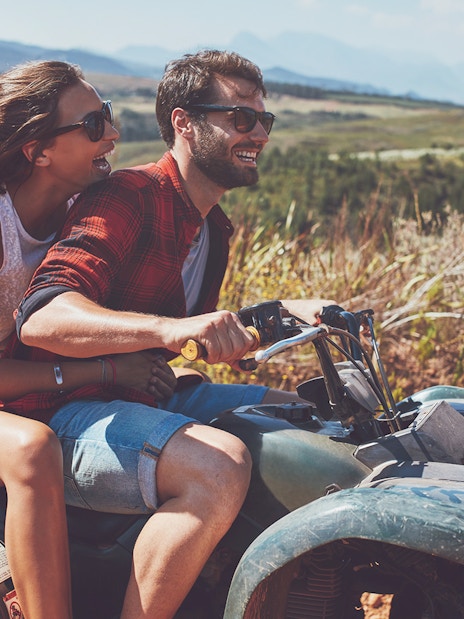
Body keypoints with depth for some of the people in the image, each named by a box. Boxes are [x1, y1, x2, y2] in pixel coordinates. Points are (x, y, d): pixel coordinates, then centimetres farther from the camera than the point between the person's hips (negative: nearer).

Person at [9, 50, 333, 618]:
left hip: (145, 398, 10)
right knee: (219, 467, -35)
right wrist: (170, 328, -45)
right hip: (67, 415, -10)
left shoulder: (213, 225, 15)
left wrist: (286, 314, 12)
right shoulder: (131, 197, -16)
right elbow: (42, 318, -31)